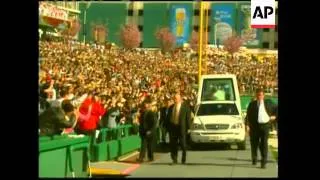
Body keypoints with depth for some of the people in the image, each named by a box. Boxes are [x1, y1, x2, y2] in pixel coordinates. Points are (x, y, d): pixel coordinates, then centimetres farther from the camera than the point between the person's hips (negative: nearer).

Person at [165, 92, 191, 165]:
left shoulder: (185, 107, -1)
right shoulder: (171, 107, 13)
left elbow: (188, 117, -3)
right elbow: (168, 118, 15)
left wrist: (188, 127, -8)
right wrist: (167, 127, 8)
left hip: (181, 128, -4)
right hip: (172, 127, 4)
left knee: (183, 145, 3)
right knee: (173, 145, 3)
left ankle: (183, 160, 17)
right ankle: (174, 160, 10)